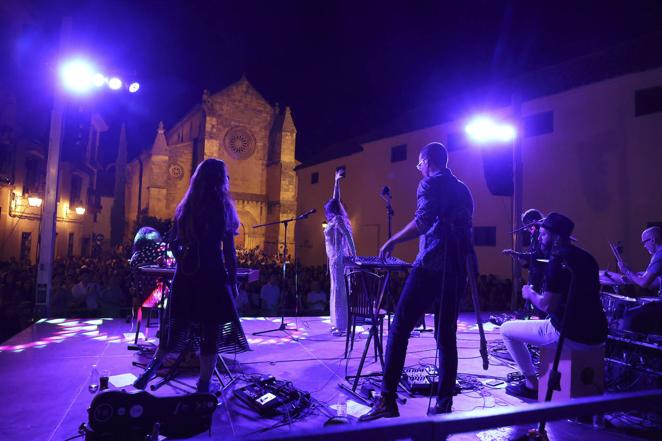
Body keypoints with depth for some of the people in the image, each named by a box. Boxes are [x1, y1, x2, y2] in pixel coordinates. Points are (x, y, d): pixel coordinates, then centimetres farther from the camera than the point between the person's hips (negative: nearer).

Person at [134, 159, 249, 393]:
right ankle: (203, 386, 14)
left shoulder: (184, 207, 7)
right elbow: (229, 250, -6)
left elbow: (175, 244, 10)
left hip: (185, 274, 5)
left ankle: (152, 367, 27)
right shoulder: (223, 207, -6)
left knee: (178, 323, 20)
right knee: (211, 330, 6)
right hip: (213, 276, -5)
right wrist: (233, 281, 0)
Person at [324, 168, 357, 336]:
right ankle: (338, 323, 15)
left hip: (338, 258, -9)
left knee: (339, 288, -8)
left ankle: (341, 325, -6)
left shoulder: (337, 220, -9)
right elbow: (336, 199, 24)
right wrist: (336, 181, 30)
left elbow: (348, 235, -18)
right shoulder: (335, 220, 14)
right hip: (335, 258, 9)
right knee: (337, 288, 10)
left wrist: (353, 254, -24)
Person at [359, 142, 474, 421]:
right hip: (457, 269, 8)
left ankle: (387, 401, -7)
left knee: (399, 329, -5)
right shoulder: (463, 189, 20)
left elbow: (423, 221, -18)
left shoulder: (430, 184, -3)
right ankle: (444, 404, 13)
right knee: (446, 336, 11)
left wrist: (392, 241, -10)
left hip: (431, 266, -7)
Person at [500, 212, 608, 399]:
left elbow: (548, 305, -19)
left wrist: (530, 294, 0)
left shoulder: (558, 260, -15)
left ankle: (532, 384, 11)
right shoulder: (587, 257, 10)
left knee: (506, 329, 4)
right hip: (596, 334, 9)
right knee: (547, 323, 37)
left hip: (571, 335, -8)